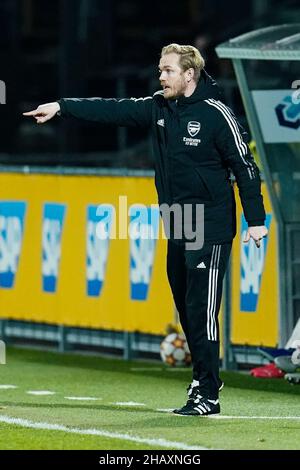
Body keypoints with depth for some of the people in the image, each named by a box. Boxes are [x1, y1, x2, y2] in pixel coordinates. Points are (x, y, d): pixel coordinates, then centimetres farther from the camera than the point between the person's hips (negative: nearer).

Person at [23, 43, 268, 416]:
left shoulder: (216, 114, -10)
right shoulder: (157, 108, 9)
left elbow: (245, 167, -9)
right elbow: (112, 110, 3)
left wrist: (256, 220, -12)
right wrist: (62, 107, -6)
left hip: (211, 231, -7)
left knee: (201, 311, -9)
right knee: (186, 310, 11)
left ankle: (207, 395, -7)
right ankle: (205, 377, 25)